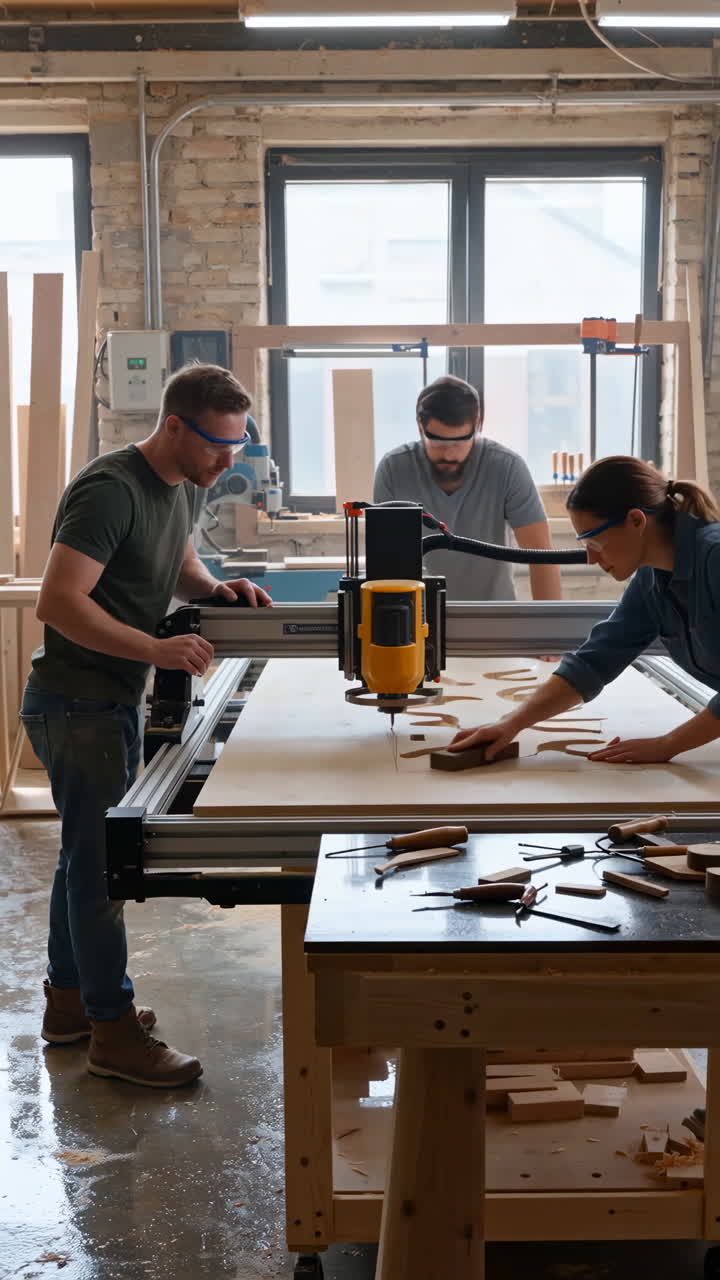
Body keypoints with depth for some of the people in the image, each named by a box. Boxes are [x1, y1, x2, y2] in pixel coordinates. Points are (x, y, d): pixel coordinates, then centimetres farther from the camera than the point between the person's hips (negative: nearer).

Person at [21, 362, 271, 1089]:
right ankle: (113, 1031, 7)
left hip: (115, 698, 9)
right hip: (75, 701, -9)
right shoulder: (111, 491, -21)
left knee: (86, 851, 18)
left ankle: (69, 1000, 32)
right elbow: (57, 602, -27)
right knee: (99, 859, -3)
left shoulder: (182, 488, 8)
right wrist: (157, 650, -33)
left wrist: (214, 588, 2)